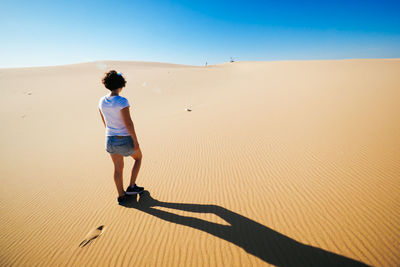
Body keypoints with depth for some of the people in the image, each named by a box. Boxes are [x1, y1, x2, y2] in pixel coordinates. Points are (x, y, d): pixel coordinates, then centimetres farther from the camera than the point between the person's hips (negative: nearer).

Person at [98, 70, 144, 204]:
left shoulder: (102, 101, -1)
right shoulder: (122, 101, -23)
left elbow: (104, 121, 10)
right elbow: (128, 123, -24)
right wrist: (136, 141, -14)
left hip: (110, 139, 6)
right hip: (125, 139, -6)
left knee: (118, 168, 19)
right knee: (138, 157, 23)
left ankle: (121, 195, 33)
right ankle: (131, 186, 24)